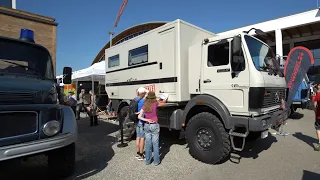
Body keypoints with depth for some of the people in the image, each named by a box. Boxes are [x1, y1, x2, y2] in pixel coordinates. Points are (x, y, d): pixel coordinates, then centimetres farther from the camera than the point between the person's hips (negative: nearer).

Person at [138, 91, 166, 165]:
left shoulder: (144, 106, 1)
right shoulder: (155, 104, -10)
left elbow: (139, 116, -3)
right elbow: (164, 103, 6)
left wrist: (146, 120, -9)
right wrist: (158, 101, 21)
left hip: (146, 126, 4)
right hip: (154, 126, -4)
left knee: (148, 144, 12)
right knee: (155, 144, 6)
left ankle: (148, 160, 23)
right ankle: (156, 161, 16)